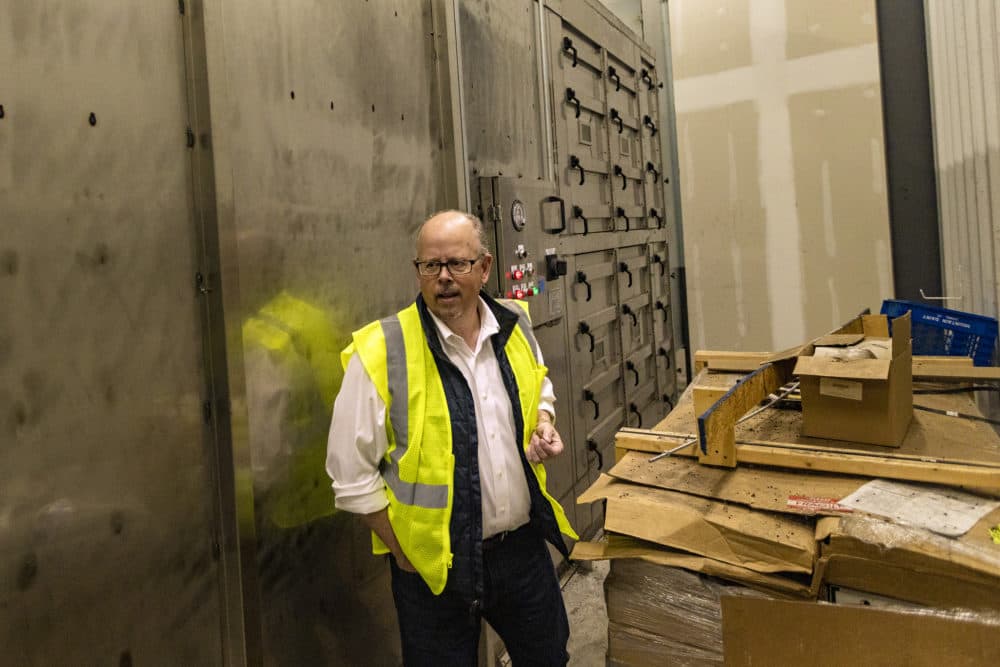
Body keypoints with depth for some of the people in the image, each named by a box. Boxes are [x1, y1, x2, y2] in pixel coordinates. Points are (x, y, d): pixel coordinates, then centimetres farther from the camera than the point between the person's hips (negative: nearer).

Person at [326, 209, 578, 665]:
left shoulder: (515, 326, -2)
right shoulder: (381, 353, -17)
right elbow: (352, 473, -11)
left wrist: (543, 422, -2)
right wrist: (404, 553, -9)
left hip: (523, 544, 5)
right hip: (434, 564, -4)